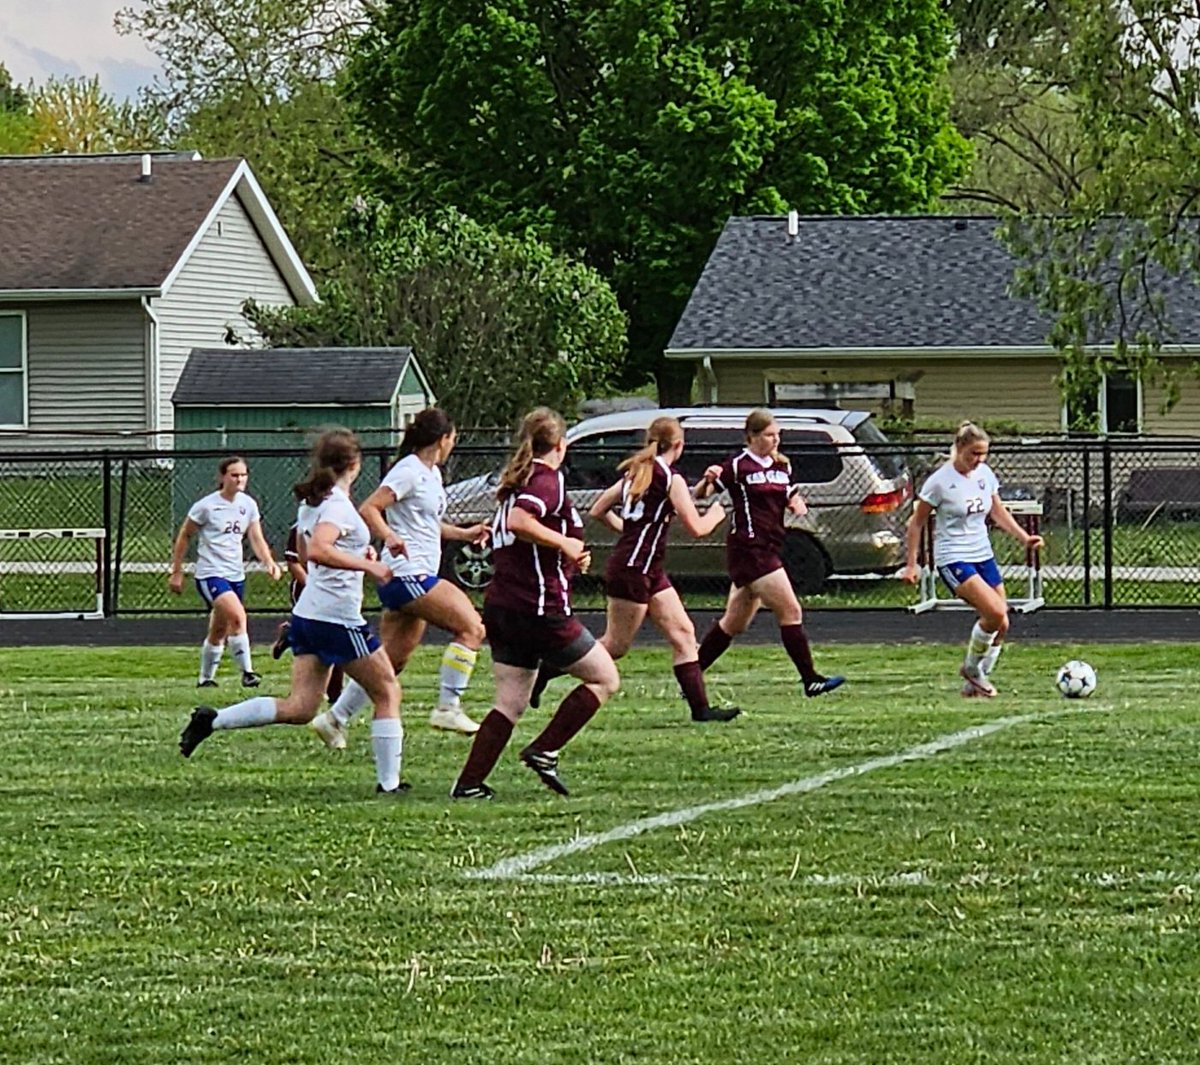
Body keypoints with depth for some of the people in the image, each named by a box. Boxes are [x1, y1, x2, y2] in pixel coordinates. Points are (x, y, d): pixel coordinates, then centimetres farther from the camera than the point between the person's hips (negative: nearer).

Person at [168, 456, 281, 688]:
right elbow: (184, 536, -1)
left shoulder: (248, 505, 5)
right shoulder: (206, 506, -10)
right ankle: (246, 672, -22)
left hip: (236, 575, 6)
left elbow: (256, 539, 3)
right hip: (210, 573, -6)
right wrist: (176, 572, 0)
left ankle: (206, 678, 29)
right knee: (237, 617, -26)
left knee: (219, 631, 14)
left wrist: (269, 562, -16)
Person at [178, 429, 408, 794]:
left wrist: (357, 554, 18)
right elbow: (318, 550, -32)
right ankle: (389, 782, 8)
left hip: (308, 614, 9)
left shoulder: (311, 501, 14)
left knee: (299, 707, 6)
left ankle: (212, 720, -5)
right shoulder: (338, 505, -14)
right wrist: (368, 565, -27)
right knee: (388, 693, 7)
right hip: (338, 618, -9)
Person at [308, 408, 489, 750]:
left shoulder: (432, 473, 18)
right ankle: (448, 707, -15)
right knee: (470, 627, -16)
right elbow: (368, 509, -20)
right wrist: (390, 538, -36)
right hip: (407, 575, -10)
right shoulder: (410, 471, -12)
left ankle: (335, 719, 15)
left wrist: (464, 534, 23)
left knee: (392, 660, 10)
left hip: (417, 578, 10)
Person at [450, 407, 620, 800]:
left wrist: (570, 561, 18)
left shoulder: (514, 481, 17)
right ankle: (544, 751, -2)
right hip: (540, 608, -9)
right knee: (605, 678, 5)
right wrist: (564, 543, -16)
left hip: (500, 605, 9)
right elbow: (519, 521, -28)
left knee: (510, 703, 11)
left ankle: (469, 783, 1)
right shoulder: (548, 479, -10)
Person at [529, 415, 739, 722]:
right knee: (616, 645, -4)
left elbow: (597, 511, 16)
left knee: (682, 633, 7)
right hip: (634, 568, -10)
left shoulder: (636, 472, 13)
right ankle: (545, 671, 0)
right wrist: (715, 515, 6)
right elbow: (696, 527, -15)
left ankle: (700, 706, 4)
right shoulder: (670, 478, -12)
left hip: (649, 570, 10)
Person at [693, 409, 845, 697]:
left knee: (735, 623, 12)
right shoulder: (738, 466, -8)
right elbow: (699, 495, -7)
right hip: (748, 550, -8)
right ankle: (810, 680, -7)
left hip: (767, 549, 8)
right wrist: (708, 480, -29)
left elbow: (792, 500, 24)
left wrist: (797, 505, 0)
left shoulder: (781, 466, 13)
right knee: (791, 611, -11)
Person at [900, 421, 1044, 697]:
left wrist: (1024, 537, 6)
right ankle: (971, 668, 0)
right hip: (953, 559, -7)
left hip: (983, 556, 7)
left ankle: (975, 683, 18)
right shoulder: (940, 481, -13)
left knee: (1000, 625, 1)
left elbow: (998, 512, 19)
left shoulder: (985, 474, 5)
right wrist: (911, 564, -6)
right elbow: (917, 522, -5)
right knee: (995, 612, -23)